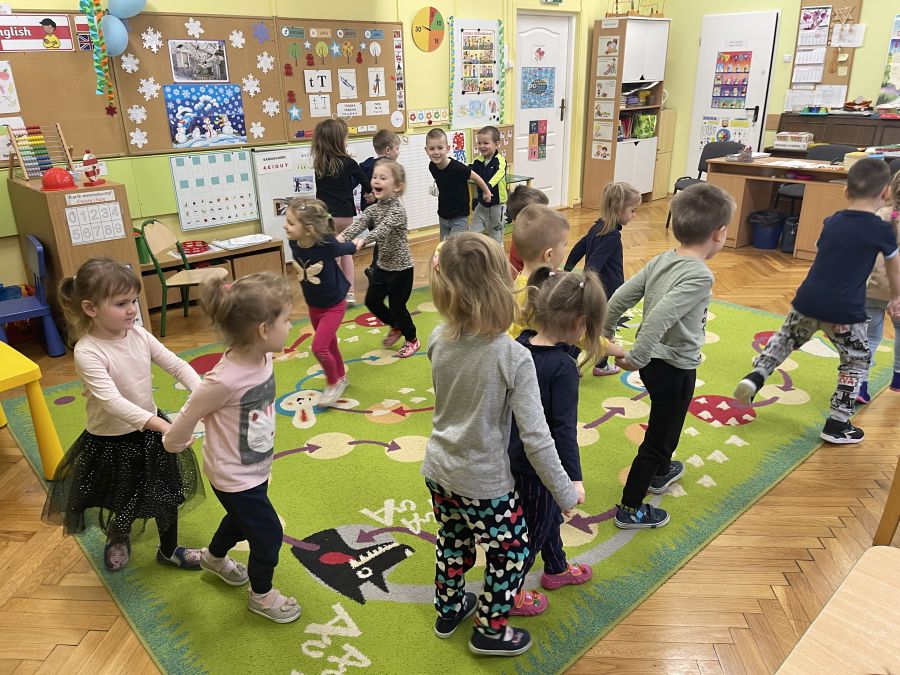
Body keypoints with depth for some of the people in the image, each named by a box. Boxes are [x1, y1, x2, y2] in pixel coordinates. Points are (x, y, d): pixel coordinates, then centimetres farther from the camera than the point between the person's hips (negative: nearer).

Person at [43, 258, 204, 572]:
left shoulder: (138, 335, -9)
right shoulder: (87, 353, -26)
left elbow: (176, 365, -7)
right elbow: (112, 401, -35)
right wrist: (162, 425, -45)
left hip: (150, 428, 5)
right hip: (110, 442, -5)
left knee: (167, 493, 18)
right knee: (120, 504, 18)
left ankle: (169, 551, 43)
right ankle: (117, 537, 53)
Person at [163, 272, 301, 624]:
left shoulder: (262, 358, -14)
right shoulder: (224, 380, -36)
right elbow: (189, 415, -20)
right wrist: (174, 443, -1)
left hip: (257, 467, 8)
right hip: (234, 477, -8)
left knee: (242, 519, 31)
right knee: (269, 535, 7)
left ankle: (214, 557, 62)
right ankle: (261, 596, 35)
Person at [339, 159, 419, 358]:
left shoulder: (397, 210, -19)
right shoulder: (373, 209, 2)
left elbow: (382, 229, -36)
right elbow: (358, 225, -14)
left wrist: (363, 241, -52)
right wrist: (341, 237, -33)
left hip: (400, 267, -7)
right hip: (383, 265, 8)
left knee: (397, 306, 2)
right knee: (372, 300, 13)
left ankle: (411, 339, 27)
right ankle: (396, 326, 39)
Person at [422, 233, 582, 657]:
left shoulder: (437, 340, -11)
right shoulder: (514, 357, -27)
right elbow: (535, 437, -23)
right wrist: (566, 492, -11)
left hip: (437, 470, 6)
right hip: (483, 483, -5)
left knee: (453, 541, 29)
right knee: (511, 552, 20)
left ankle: (450, 609, 51)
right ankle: (490, 630, 38)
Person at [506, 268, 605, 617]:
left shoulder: (518, 346, -6)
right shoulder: (563, 367, -28)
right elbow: (564, 428, -26)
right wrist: (574, 478, -20)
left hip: (513, 454, 8)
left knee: (549, 514, 29)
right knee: (536, 527, 14)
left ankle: (557, 569, 52)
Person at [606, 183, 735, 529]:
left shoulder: (661, 261, -4)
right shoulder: (699, 276, -25)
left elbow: (619, 297, -2)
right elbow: (659, 318, -34)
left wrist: (606, 335, 11)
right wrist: (636, 359, -24)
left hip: (654, 362, 8)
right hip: (675, 369, -8)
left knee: (668, 421, 32)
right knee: (657, 438, 8)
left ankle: (661, 472, 56)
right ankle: (630, 509, 21)